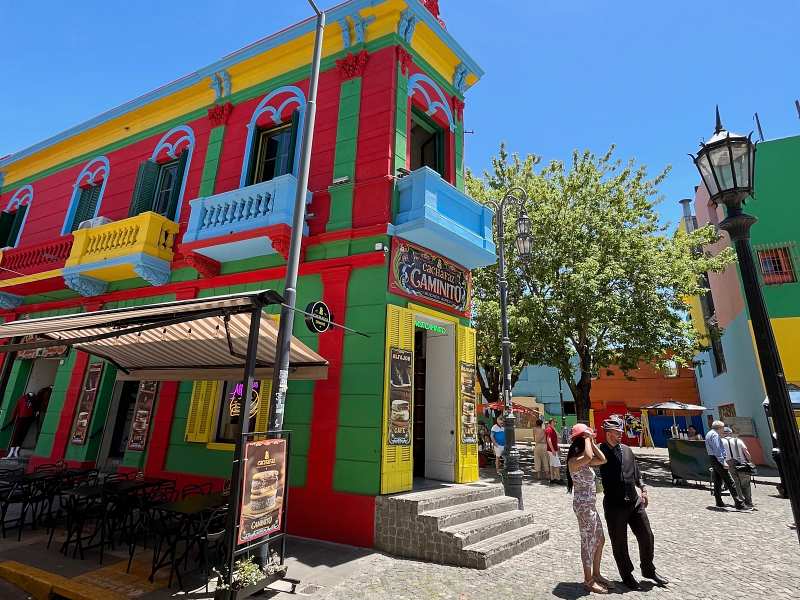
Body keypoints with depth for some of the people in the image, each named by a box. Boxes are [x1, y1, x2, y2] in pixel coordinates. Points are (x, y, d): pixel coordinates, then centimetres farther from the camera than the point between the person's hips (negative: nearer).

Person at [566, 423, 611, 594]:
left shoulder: (584, 461, 9)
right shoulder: (574, 461, -22)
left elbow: (602, 460, 5)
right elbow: (589, 456, -42)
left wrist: (592, 442, 0)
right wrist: (587, 438, -26)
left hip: (590, 505, 10)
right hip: (583, 506, -9)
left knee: (600, 540, 20)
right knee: (588, 543, 4)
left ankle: (596, 574, 35)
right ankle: (588, 580, 20)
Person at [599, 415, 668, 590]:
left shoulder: (627, 450, 7)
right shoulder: (601, 451, -11)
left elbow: (636, 472, 17)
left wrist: (643, 489, 9)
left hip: (634, 501, 5)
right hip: (614, 505, -5)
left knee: (647, 537, 13)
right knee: (619, 543, 8)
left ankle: (648, 570, 38)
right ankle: (626, 575, 30)